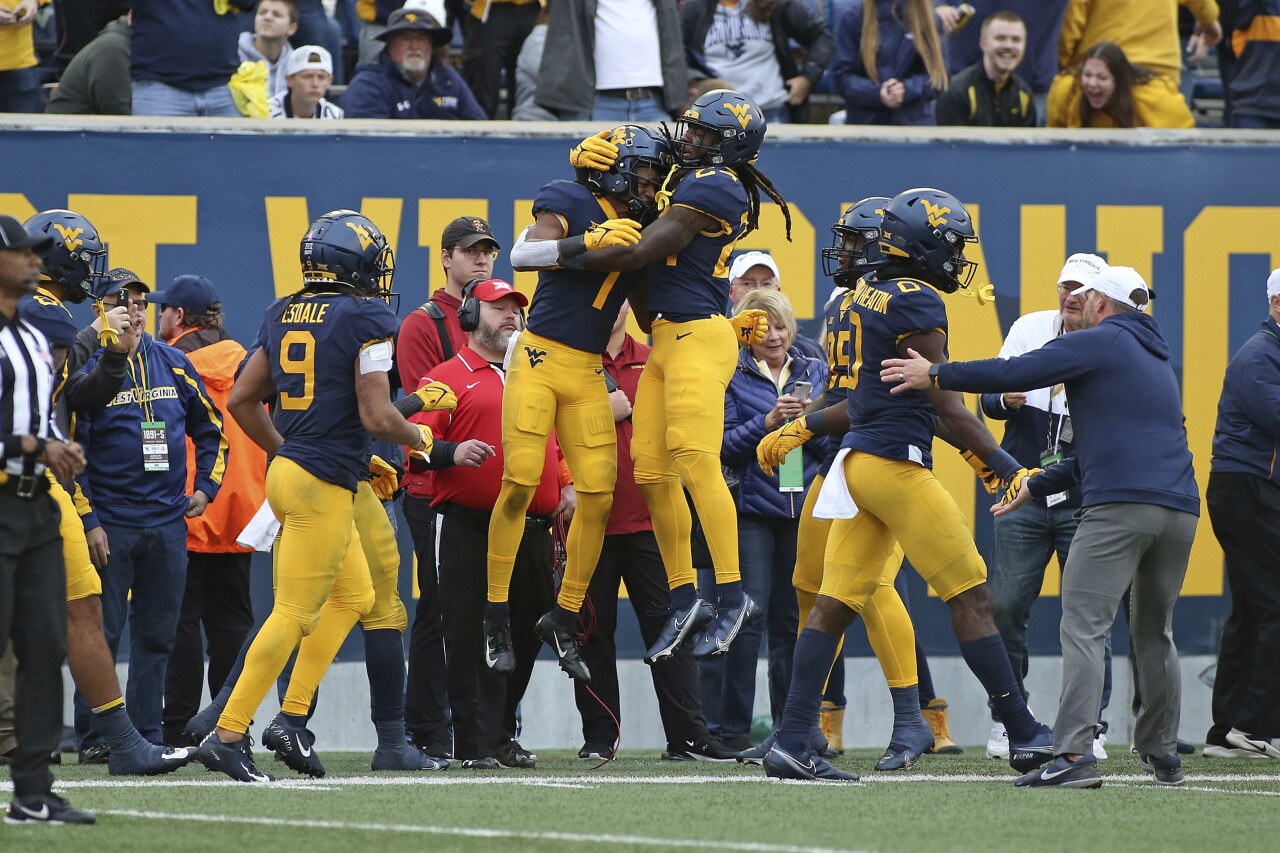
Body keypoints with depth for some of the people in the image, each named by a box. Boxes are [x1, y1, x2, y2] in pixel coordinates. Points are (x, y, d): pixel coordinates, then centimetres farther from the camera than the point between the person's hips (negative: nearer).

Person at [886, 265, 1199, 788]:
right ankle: (1162, 754, 24)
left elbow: (1019, 372, -7)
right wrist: (1037, 486, 38)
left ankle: (1074, 754, -20)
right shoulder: (1156, 358, 28)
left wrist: (937, 375, 0)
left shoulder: (1099, 341, 3)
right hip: (1179, 509, 8)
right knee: (1154, 633, 19)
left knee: (1083, 626, -9)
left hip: (1119, 506, -8)